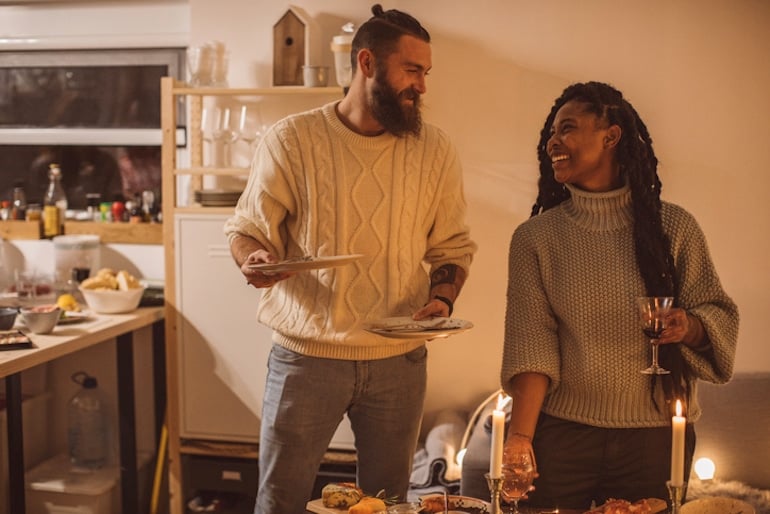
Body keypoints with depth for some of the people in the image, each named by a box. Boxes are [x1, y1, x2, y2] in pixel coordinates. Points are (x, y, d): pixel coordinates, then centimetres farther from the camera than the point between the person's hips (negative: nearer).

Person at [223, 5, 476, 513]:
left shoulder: (436, 150, 3)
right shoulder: (290, 140, -5)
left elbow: (453, 244, 9)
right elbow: (247, 230, -1)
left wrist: (442, 298, -10)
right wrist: (256, 260, -23)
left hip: (399, 360, 3)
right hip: (305, 356, -2)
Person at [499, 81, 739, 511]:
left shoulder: (675, 227, -1)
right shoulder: (535, 237, -1)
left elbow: (719, 315, 4)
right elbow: (530, 343, -7)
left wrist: (688, 327, -19)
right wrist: (521, 436, -16)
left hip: (654, 440, 0)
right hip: (562, 435, 0)